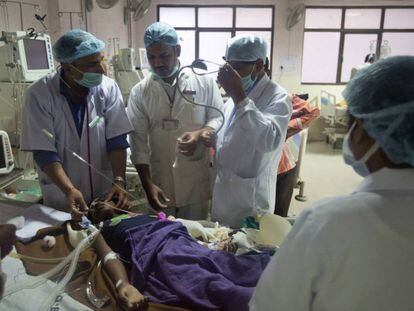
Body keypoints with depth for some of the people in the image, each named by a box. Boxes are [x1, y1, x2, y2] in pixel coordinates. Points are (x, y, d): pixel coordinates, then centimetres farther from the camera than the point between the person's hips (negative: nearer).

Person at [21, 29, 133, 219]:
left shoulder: (109, 88, -10)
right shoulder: (39, 95, -15)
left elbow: (117, 140, -11)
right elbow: (44, 152, -15)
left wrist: (119, 181, -23)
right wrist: (69, 190, -28)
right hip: (61, 199, -1)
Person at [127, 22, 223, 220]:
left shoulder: (204, 81, -3)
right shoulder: (139, 92, -2)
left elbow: (218, 118, 3)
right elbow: (138, 141, -4)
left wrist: (199, 135, -19)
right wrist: (148, 184, -11)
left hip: (197, 181, 0)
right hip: (160, 182, 1)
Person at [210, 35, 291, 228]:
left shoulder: (278, 98, -16)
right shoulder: (236, 95, 8)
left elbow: (270, 140, -34)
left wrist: (239, 97, -32)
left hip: (250, 199, -7)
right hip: (223, 192, 7)